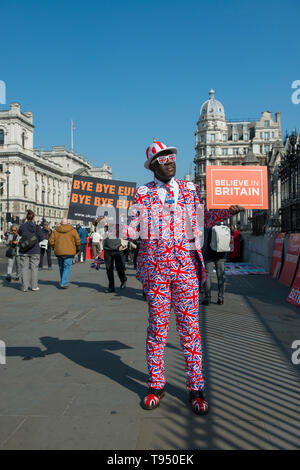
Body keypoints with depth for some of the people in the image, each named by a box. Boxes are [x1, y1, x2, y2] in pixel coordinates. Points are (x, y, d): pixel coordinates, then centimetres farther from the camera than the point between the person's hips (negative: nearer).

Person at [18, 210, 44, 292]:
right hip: (35, 251, -1)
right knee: (34, 267, 8)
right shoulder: (37, 227, -8)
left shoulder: (22, 226, -5)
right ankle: (34, 286, 11)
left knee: (24, 268, 6)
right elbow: (41, 238, -6)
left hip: (24, 251, 1)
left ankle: (25, 287, 6)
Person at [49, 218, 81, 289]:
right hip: (69, 252, -3)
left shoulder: (55, 231, 7)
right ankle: (63, 283, -9)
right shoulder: (73, 230, 1)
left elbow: (51, 241, 3)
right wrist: (77, 250, 13)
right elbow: (78, 241, -3)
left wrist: (55, 248, 19)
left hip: (59, 252, 3)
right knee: (67, 268, 0)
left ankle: (63, 282, 25)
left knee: (61, 268, 17)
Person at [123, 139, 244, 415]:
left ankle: (195, 389, 15)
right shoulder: (142, 193, 7)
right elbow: (134, 230, 3)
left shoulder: (190, 189, 13)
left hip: (186, 265, 1)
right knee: (157, 325, 6)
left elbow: (206, 219, 19)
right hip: (154, 265, -1)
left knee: (190, 326, 3)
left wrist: (227, 211, 2)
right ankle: (156, 385, 21)